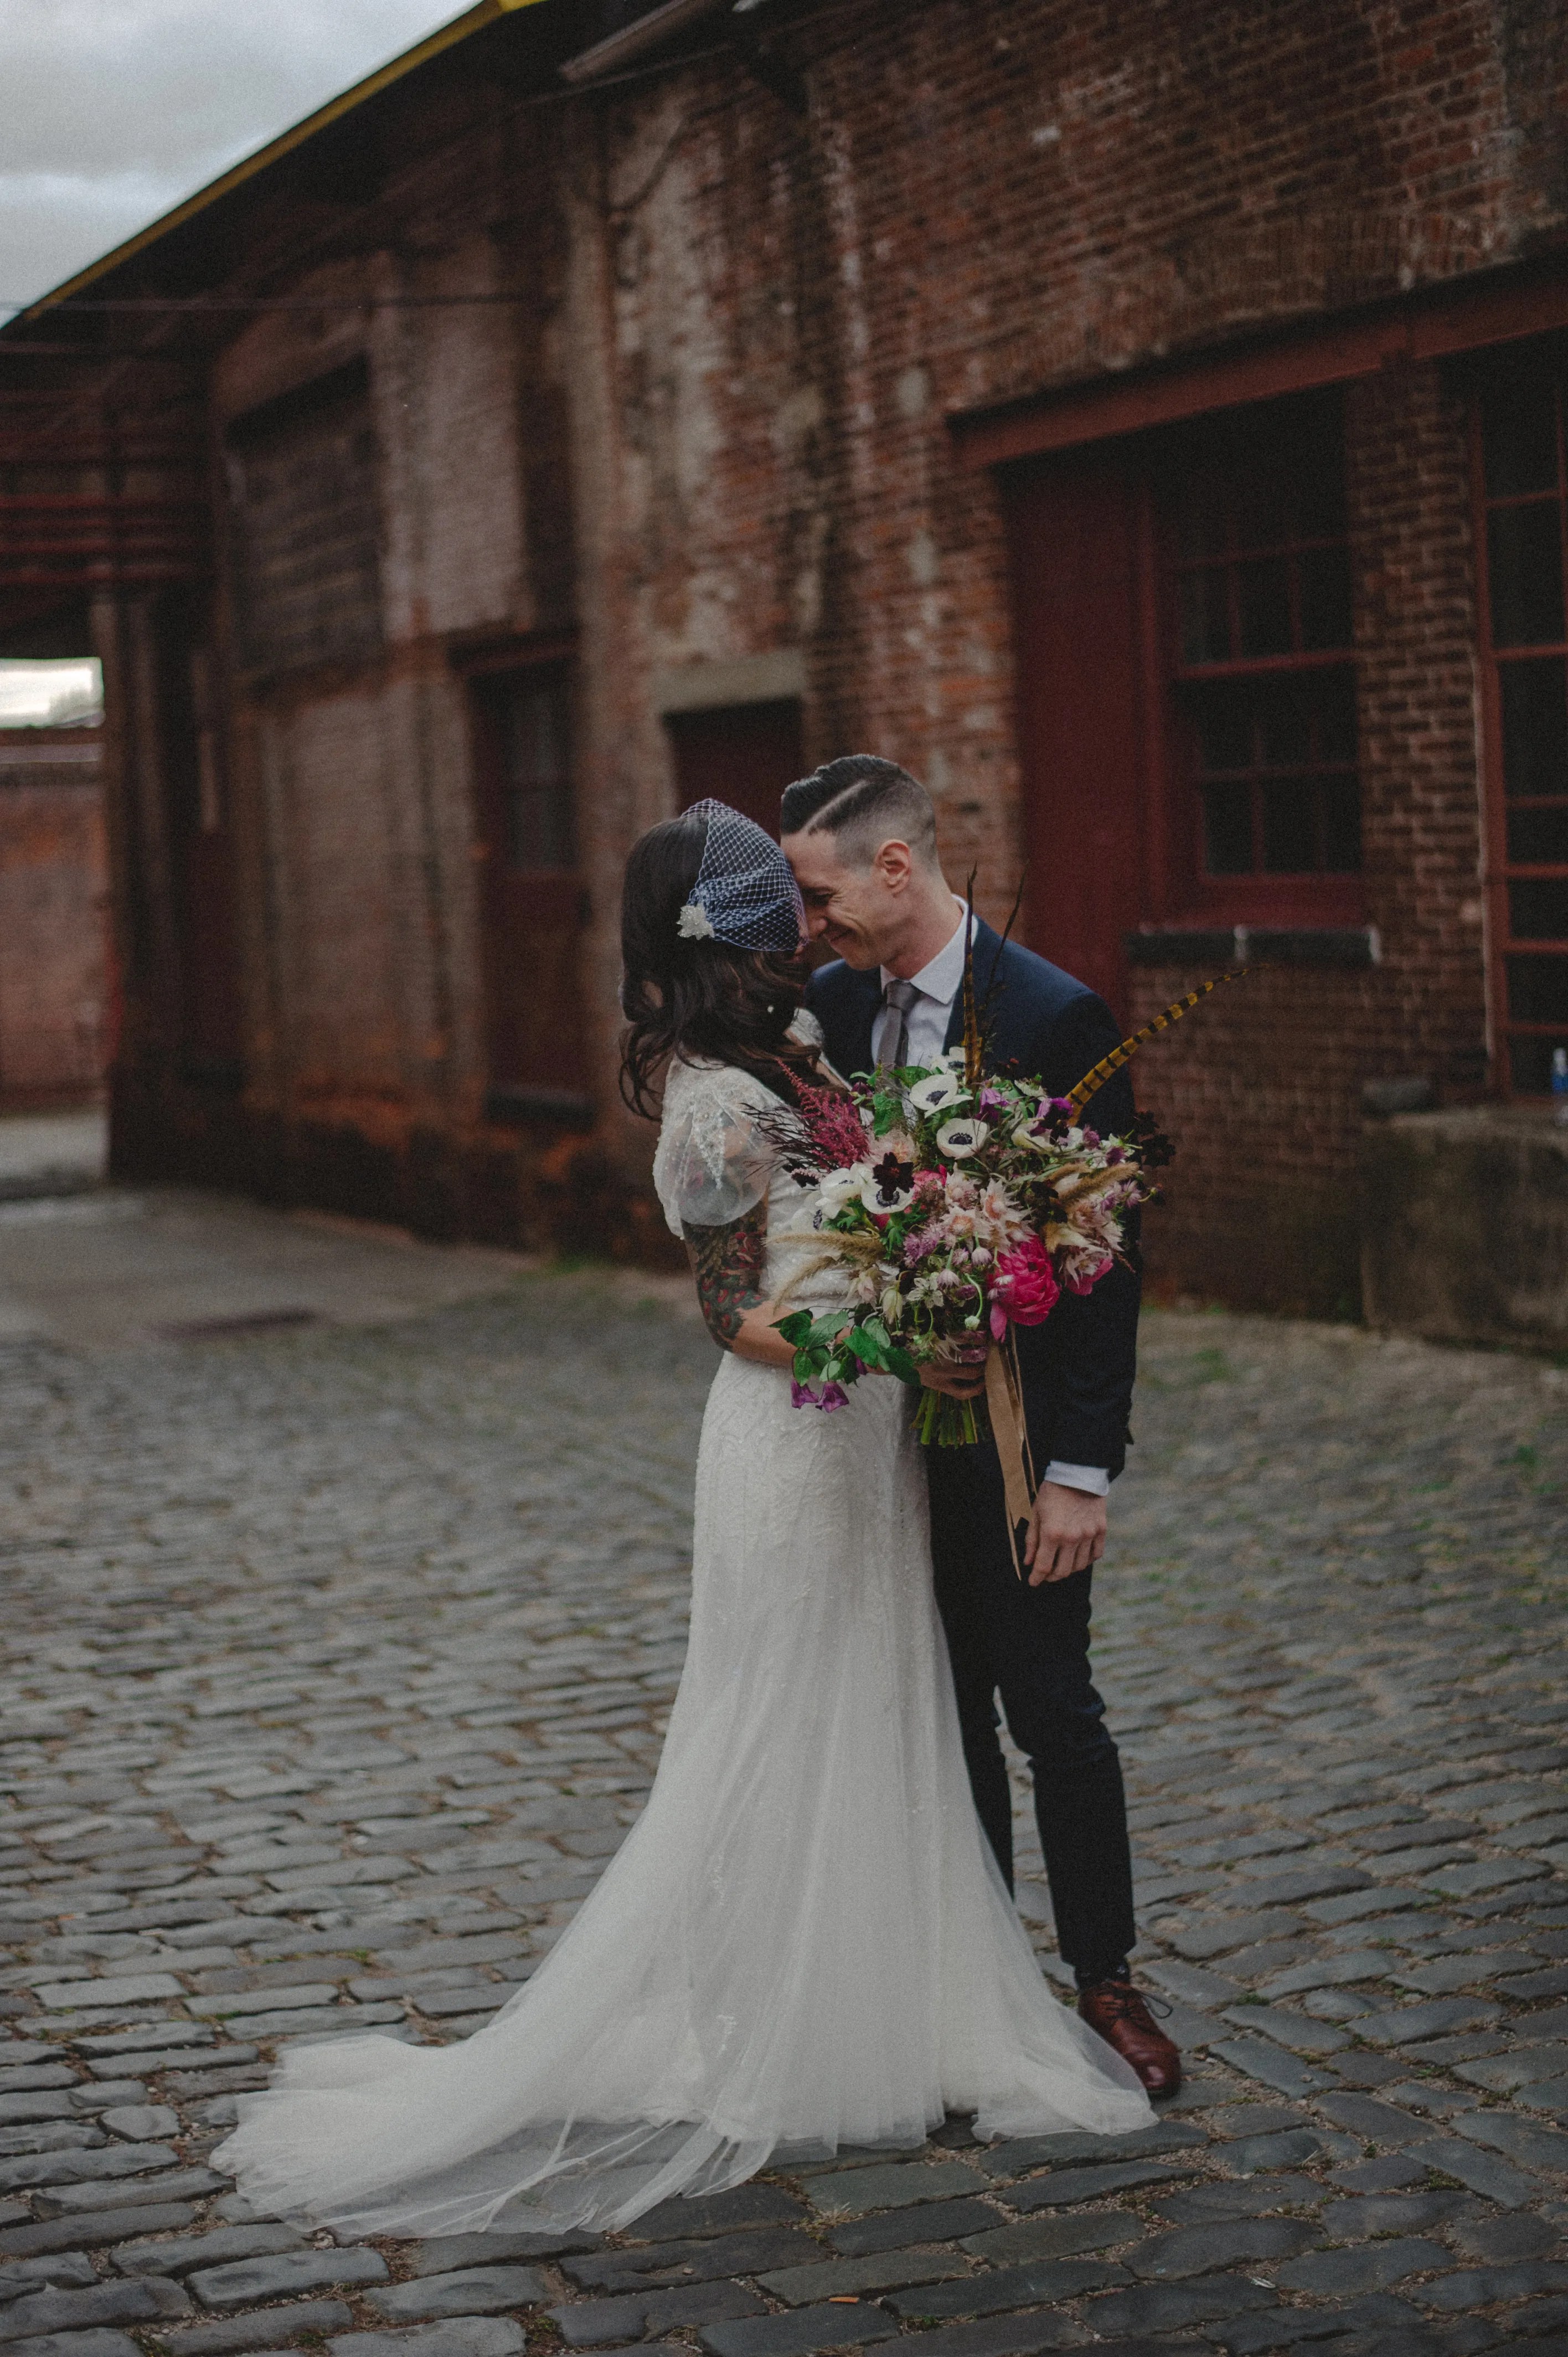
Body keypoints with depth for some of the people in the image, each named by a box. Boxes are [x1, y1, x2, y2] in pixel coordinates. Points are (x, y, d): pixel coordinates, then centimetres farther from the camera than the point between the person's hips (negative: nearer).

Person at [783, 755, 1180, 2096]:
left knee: (1052, 1709, 4)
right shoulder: (828, 1009, 3)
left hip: (1012, 1443, -5)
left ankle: (1104, 1978, 20)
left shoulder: (1058, 1021, -14)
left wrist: (1081, 1470, -17)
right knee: (939, 1717, 13)